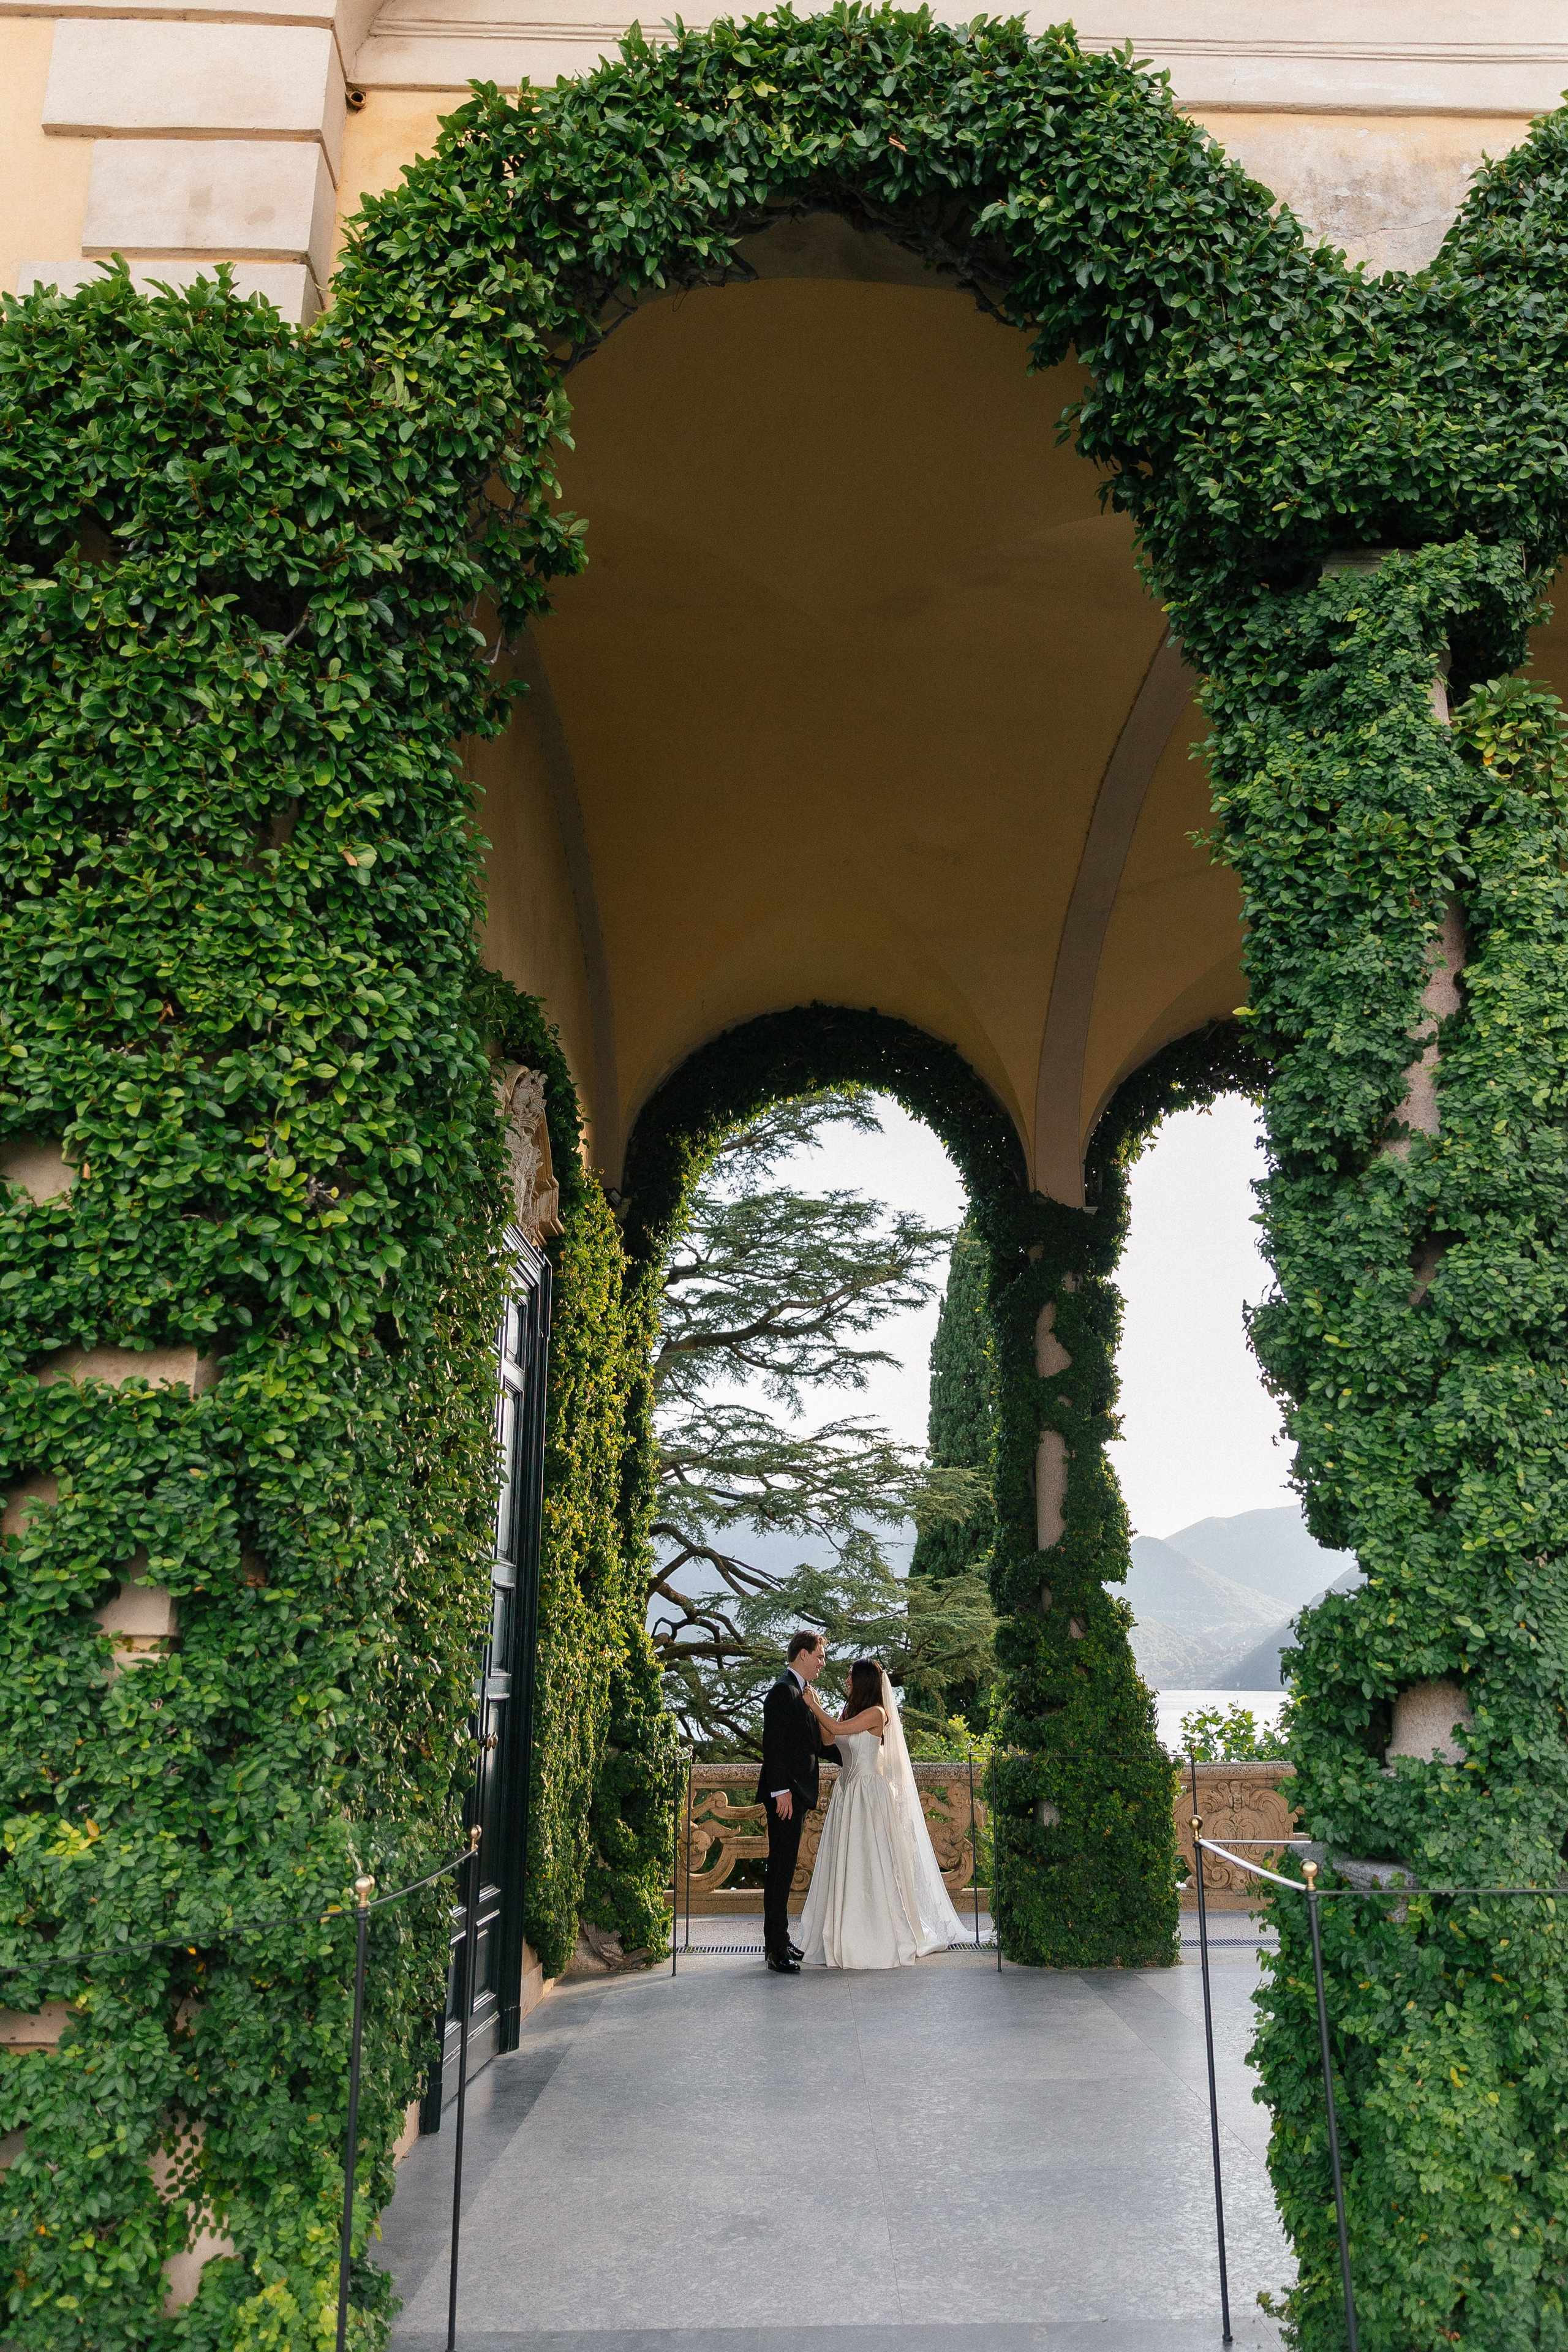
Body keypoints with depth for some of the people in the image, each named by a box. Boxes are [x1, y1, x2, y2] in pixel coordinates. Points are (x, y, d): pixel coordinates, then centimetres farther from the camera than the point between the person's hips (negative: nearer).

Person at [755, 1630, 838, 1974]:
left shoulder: (802, 1693, 17)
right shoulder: (783, 1690, -12)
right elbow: (774, 1744, -19)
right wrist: (781, 1790, -23)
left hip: (798, 1794, 10)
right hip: (786, 1794, -10)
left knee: (784, 1868, 14)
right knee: (781, 1867, -6)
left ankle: (779, 1941, 21)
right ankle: (776, 1949, -3)